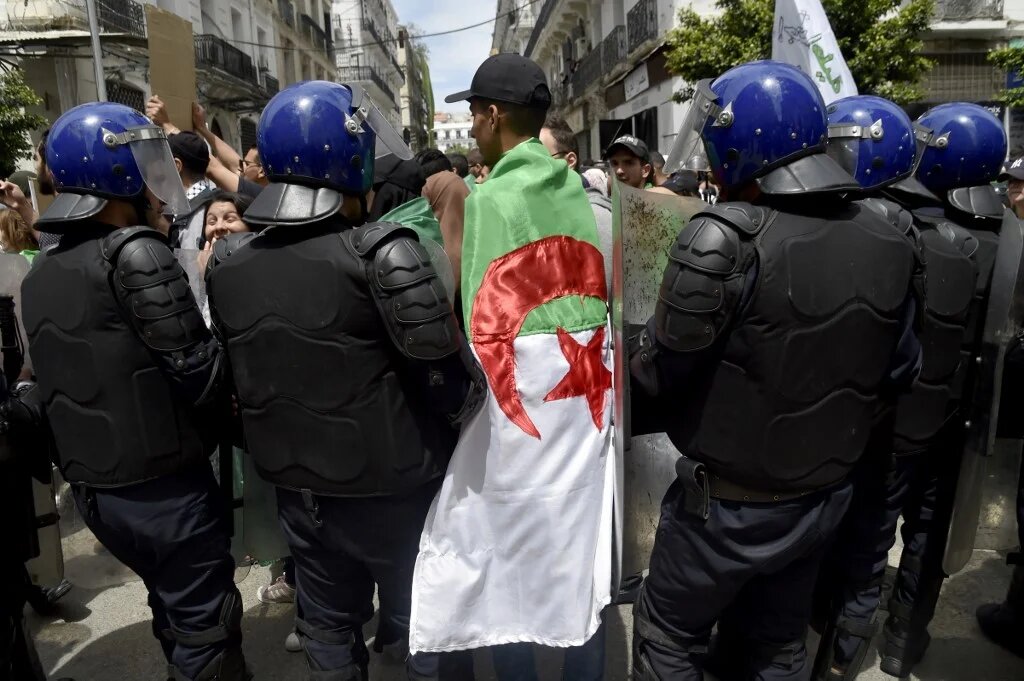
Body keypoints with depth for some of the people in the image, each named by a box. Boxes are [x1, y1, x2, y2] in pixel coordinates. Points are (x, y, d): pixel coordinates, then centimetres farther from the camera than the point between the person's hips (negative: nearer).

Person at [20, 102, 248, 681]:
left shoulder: (41, 273, 9)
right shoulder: (136, 252, -17)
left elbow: (61, 382, 14)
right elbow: (201, 376, -20)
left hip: (92, 487, 8)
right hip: (165, 486, -8)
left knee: (172, 611, 25)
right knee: (205, 630, 7)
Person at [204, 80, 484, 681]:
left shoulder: (228, 261, -3)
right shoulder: (381, 253, -22)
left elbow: (238, 370, 7)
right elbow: (453, 381, -20)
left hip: (297, 487, 5)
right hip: (394, 487, -5)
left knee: (327, 628, 23)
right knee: (424, 627, 17)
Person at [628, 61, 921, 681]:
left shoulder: (725, 240, -25)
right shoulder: (889, 246, -4)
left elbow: (656, 376, -19)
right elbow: (900, 372, 6)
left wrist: (640, 355, 1)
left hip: (729, 503, -6)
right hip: (827, 496, 6)